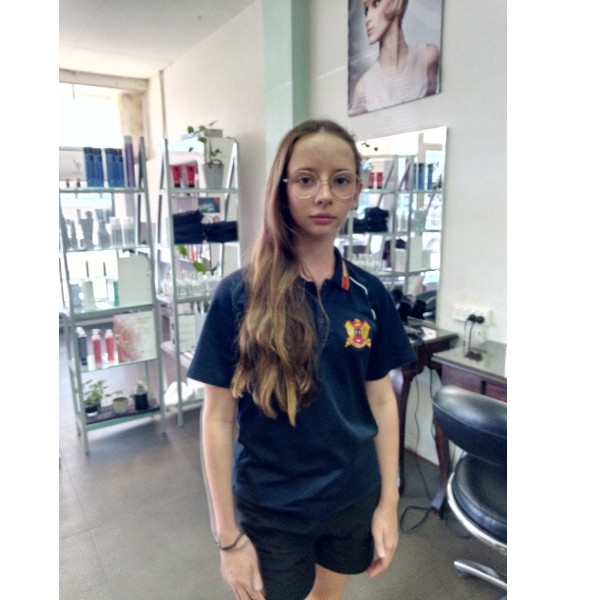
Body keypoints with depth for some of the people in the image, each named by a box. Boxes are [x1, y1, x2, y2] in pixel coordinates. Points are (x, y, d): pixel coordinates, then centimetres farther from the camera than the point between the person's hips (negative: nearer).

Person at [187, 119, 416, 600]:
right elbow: (218, 418, -12)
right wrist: (228, 534, -8)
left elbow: (382, 400, 0)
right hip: (269, 509, -3)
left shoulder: (369, 294, -7)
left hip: (354, 498, 4)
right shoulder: (239, 295, -16)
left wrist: (389, 501, 2)